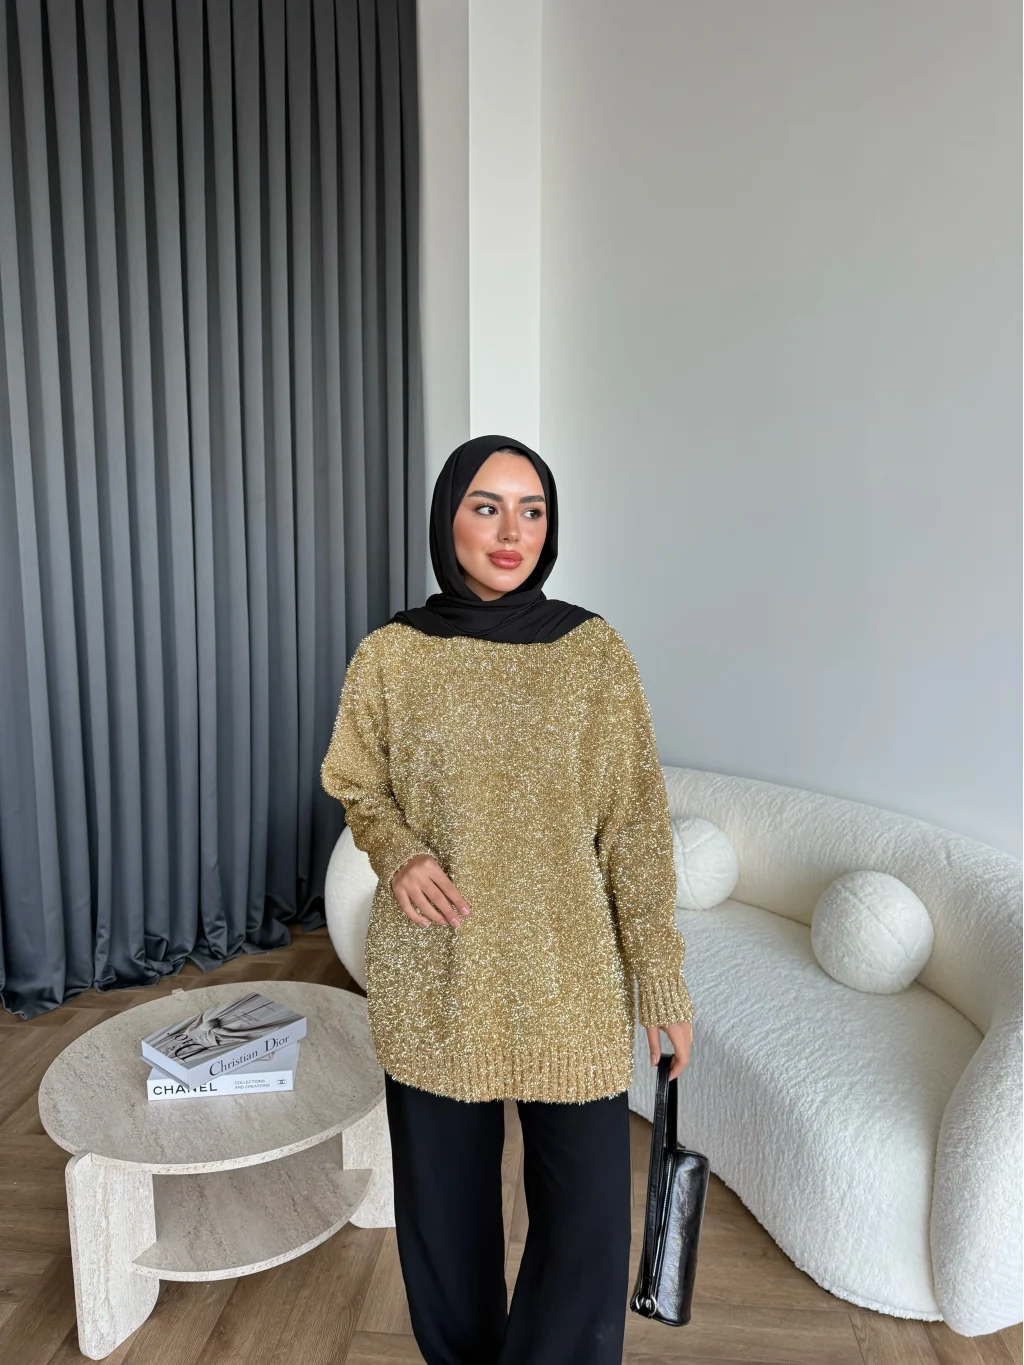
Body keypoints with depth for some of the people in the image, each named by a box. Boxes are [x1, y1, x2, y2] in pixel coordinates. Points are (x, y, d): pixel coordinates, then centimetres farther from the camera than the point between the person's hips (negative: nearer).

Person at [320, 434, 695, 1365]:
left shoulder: (594, 650, -5)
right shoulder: (390, 657, -4)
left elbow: (636, 822, -3)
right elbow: (358, 788, 9)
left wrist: (662, 976, -2)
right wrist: (399, 855, -12)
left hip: (570, 979, 0)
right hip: (433, 977, 1)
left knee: (586, 1214, 8)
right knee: (445, 1203, 18)